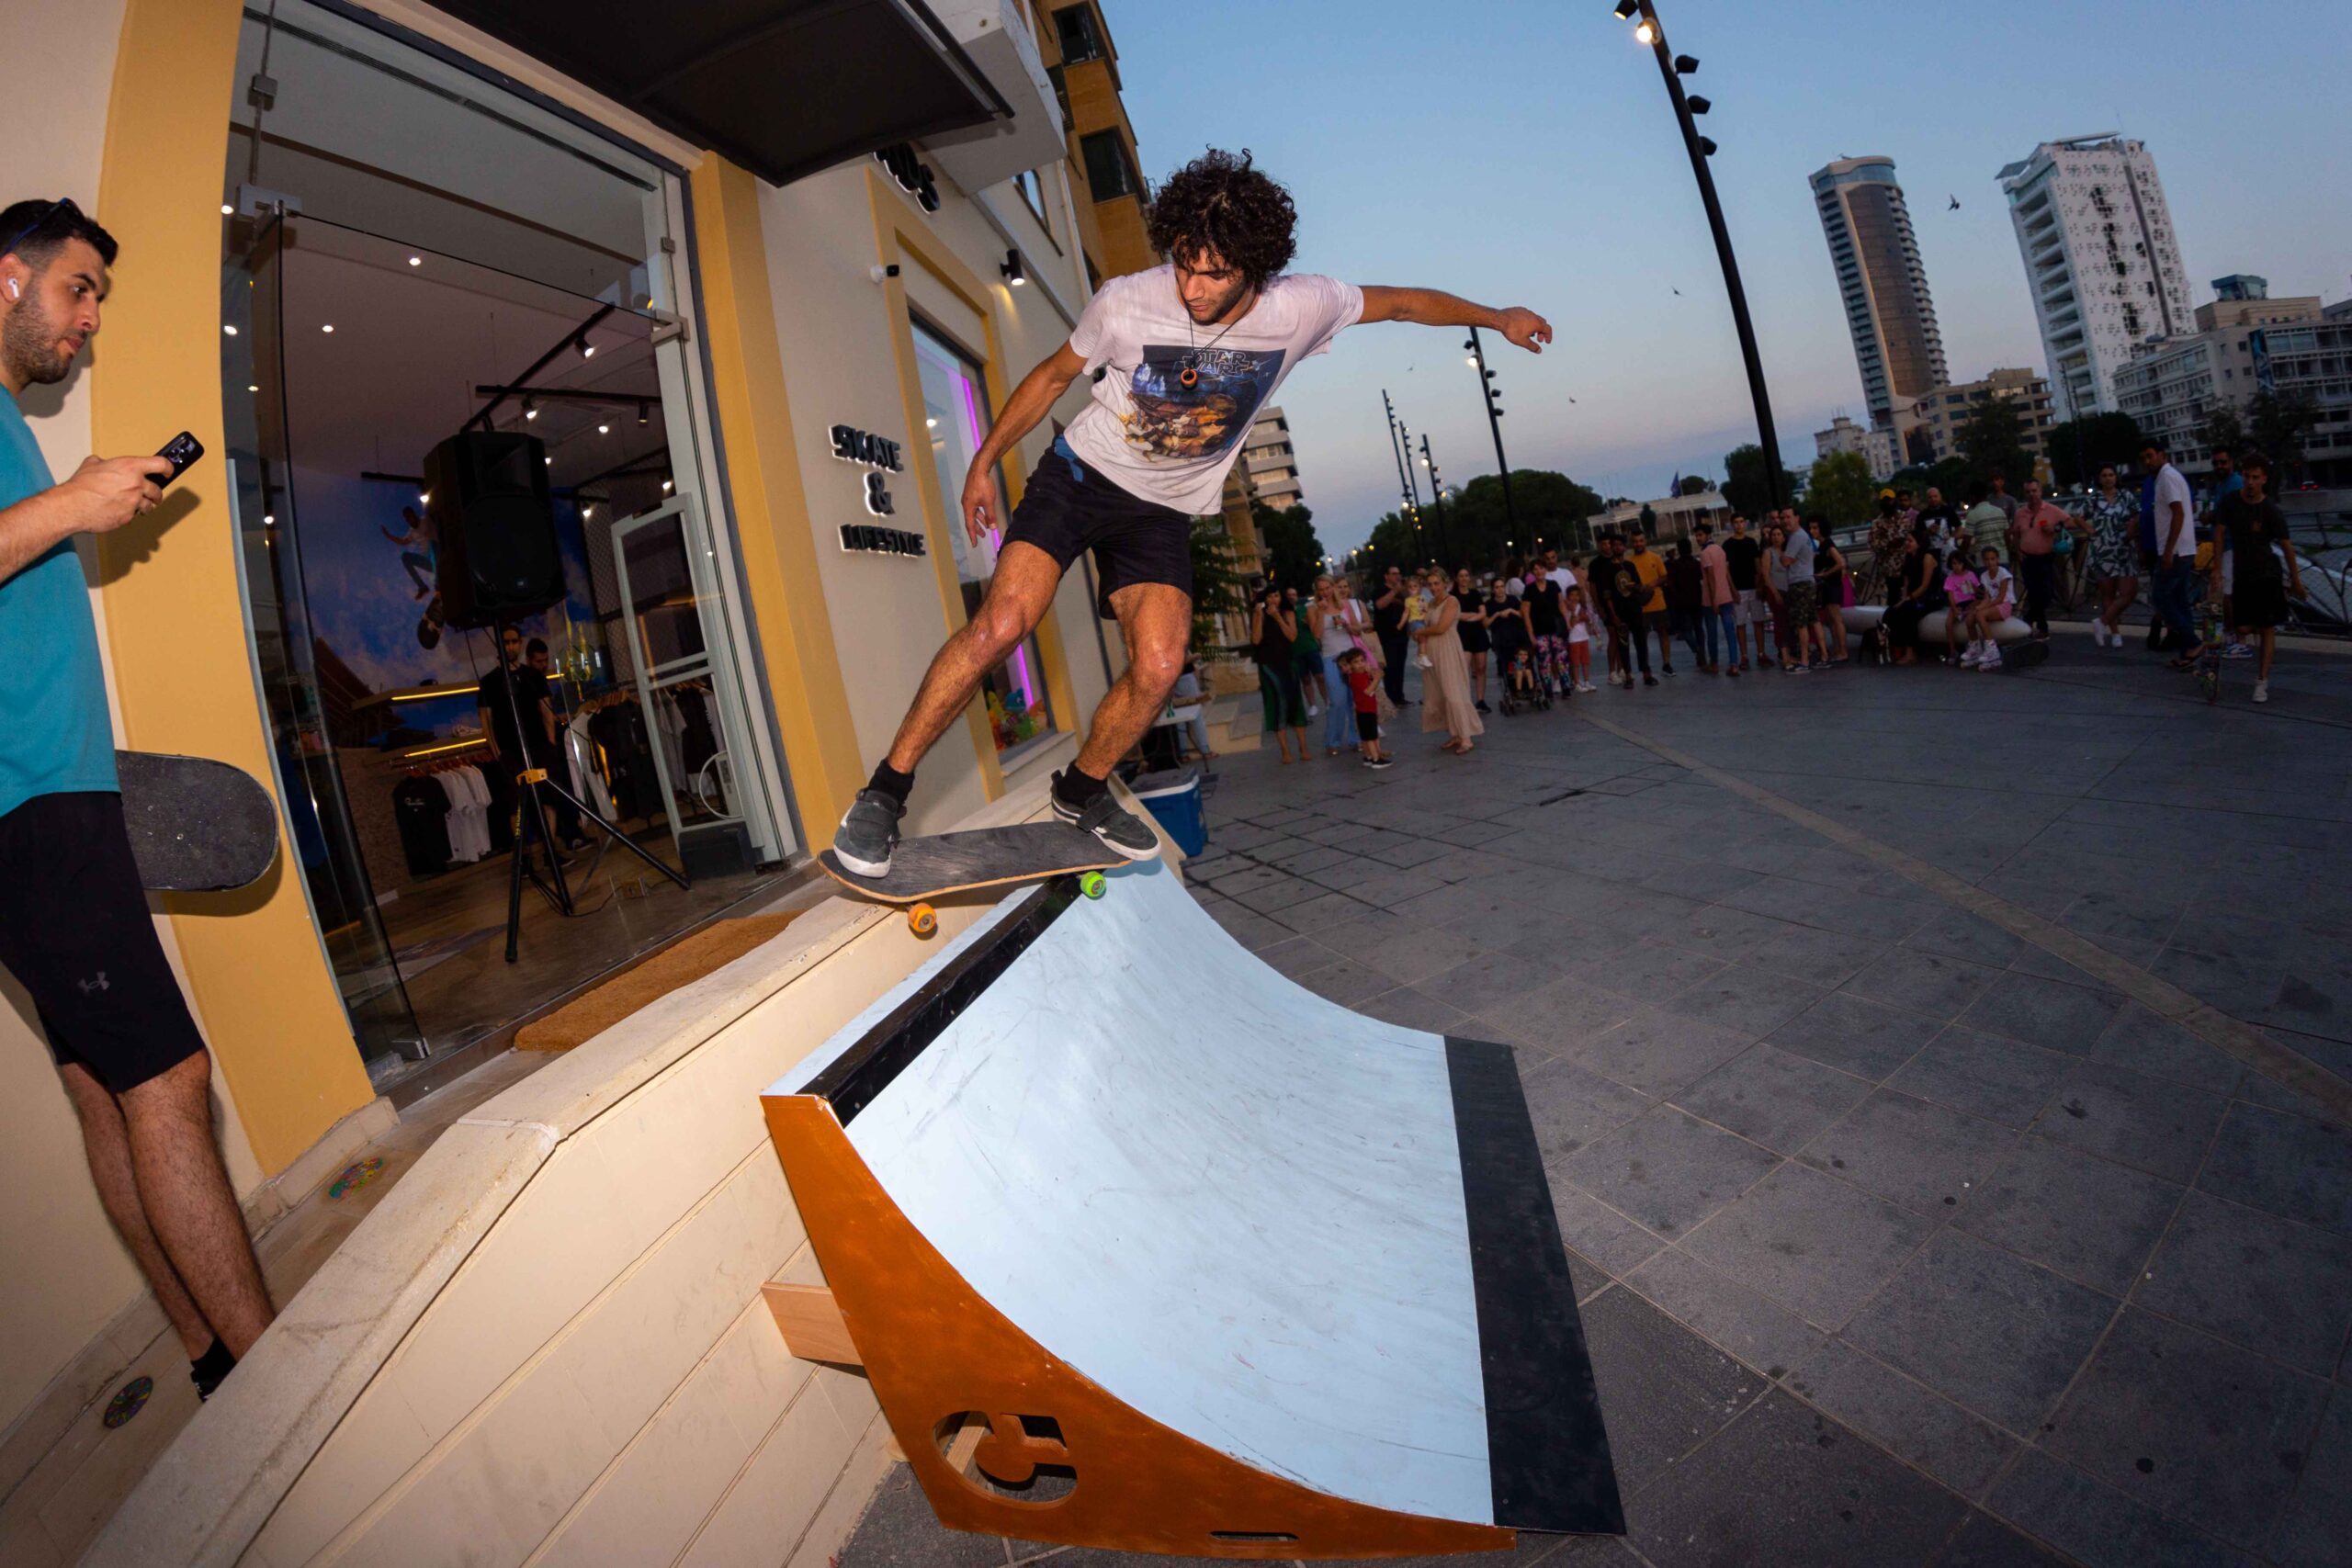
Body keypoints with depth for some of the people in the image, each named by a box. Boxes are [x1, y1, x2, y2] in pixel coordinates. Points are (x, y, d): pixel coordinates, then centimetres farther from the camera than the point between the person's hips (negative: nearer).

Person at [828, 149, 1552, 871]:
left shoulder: (1301, 308, -13)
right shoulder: (1125, 303, -17)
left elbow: (1399, 302, 4)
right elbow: (1053, 376, 0)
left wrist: (1497, 317, 16)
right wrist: (984, 462, 1)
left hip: (1163, 512, 3)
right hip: (1080, 473, -2)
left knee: (1158, 668, -15)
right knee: (1002, 622, -23)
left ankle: (1081, 791, 14)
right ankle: (884, 791, -11)